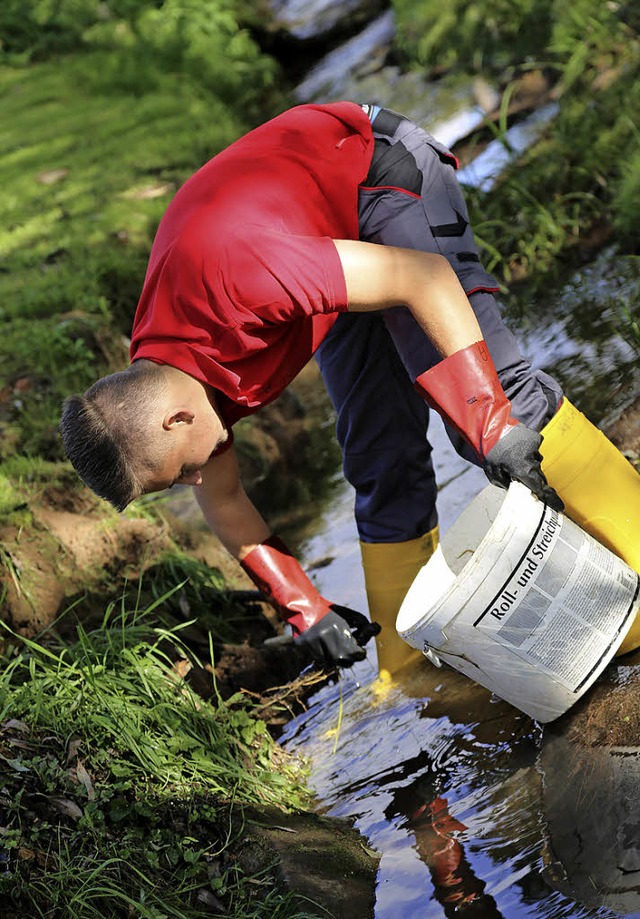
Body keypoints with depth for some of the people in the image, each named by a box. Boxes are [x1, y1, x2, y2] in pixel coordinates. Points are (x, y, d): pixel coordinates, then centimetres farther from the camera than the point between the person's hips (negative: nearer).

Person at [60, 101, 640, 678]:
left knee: (488, 386, -22)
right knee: (380, 459, 1)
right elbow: (223, 498, 5)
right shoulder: (153, 385, -15)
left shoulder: (225, 279, -40)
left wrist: (489, 422, -36)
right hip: (343, 236, 6)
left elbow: (425, 275, -35)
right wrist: (302, 606, 1)